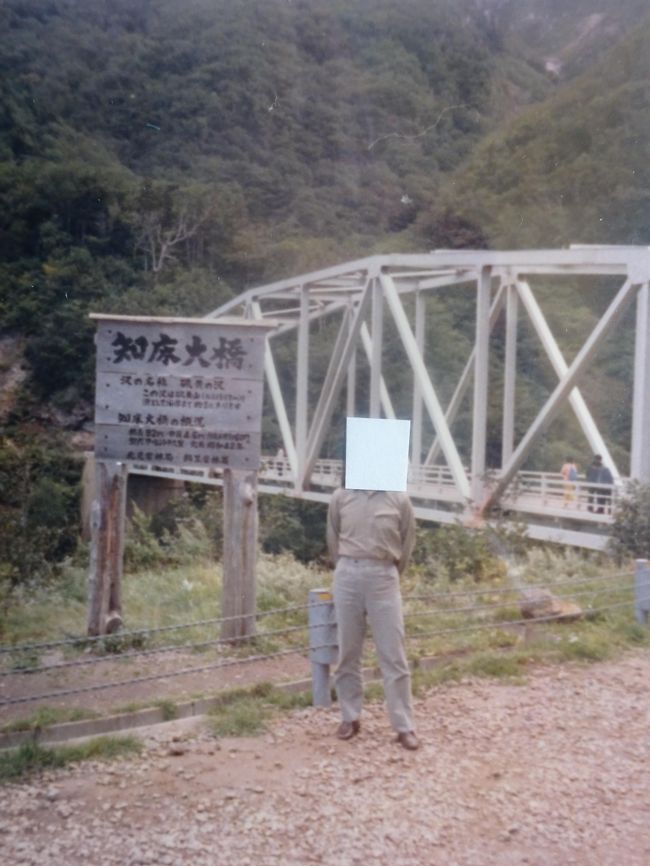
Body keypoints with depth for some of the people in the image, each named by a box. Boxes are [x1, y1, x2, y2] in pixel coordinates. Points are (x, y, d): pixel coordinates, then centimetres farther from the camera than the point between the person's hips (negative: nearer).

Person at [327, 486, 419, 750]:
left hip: (383, 577, -1)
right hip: (347, 576, 2)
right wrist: (347, 569, 13)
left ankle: (404, 726, 5)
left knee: (393, 654, -1)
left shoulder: (399, 500, -2)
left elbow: (407, 542, 8)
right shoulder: (340, 497, 2)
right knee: (347, 651, 9)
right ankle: (350, 718, 22)